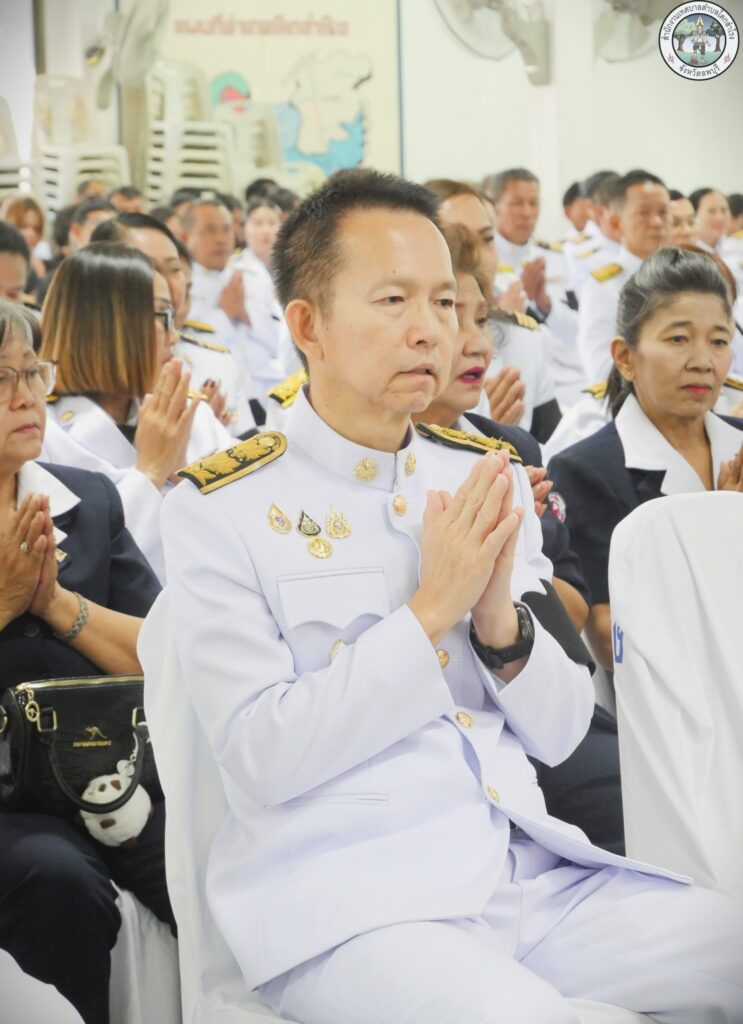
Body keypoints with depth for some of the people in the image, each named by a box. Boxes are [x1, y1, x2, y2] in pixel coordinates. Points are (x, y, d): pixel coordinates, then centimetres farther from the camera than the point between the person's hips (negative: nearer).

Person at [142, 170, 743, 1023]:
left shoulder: (488, 478, 12)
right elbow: (260, 759, -12)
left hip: (529, 872, 6)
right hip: (342, 898, -6)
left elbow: (558, 734, 12)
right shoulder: (221, 508, -4)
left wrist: (500, 618, -8)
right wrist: (431, 611, -14)